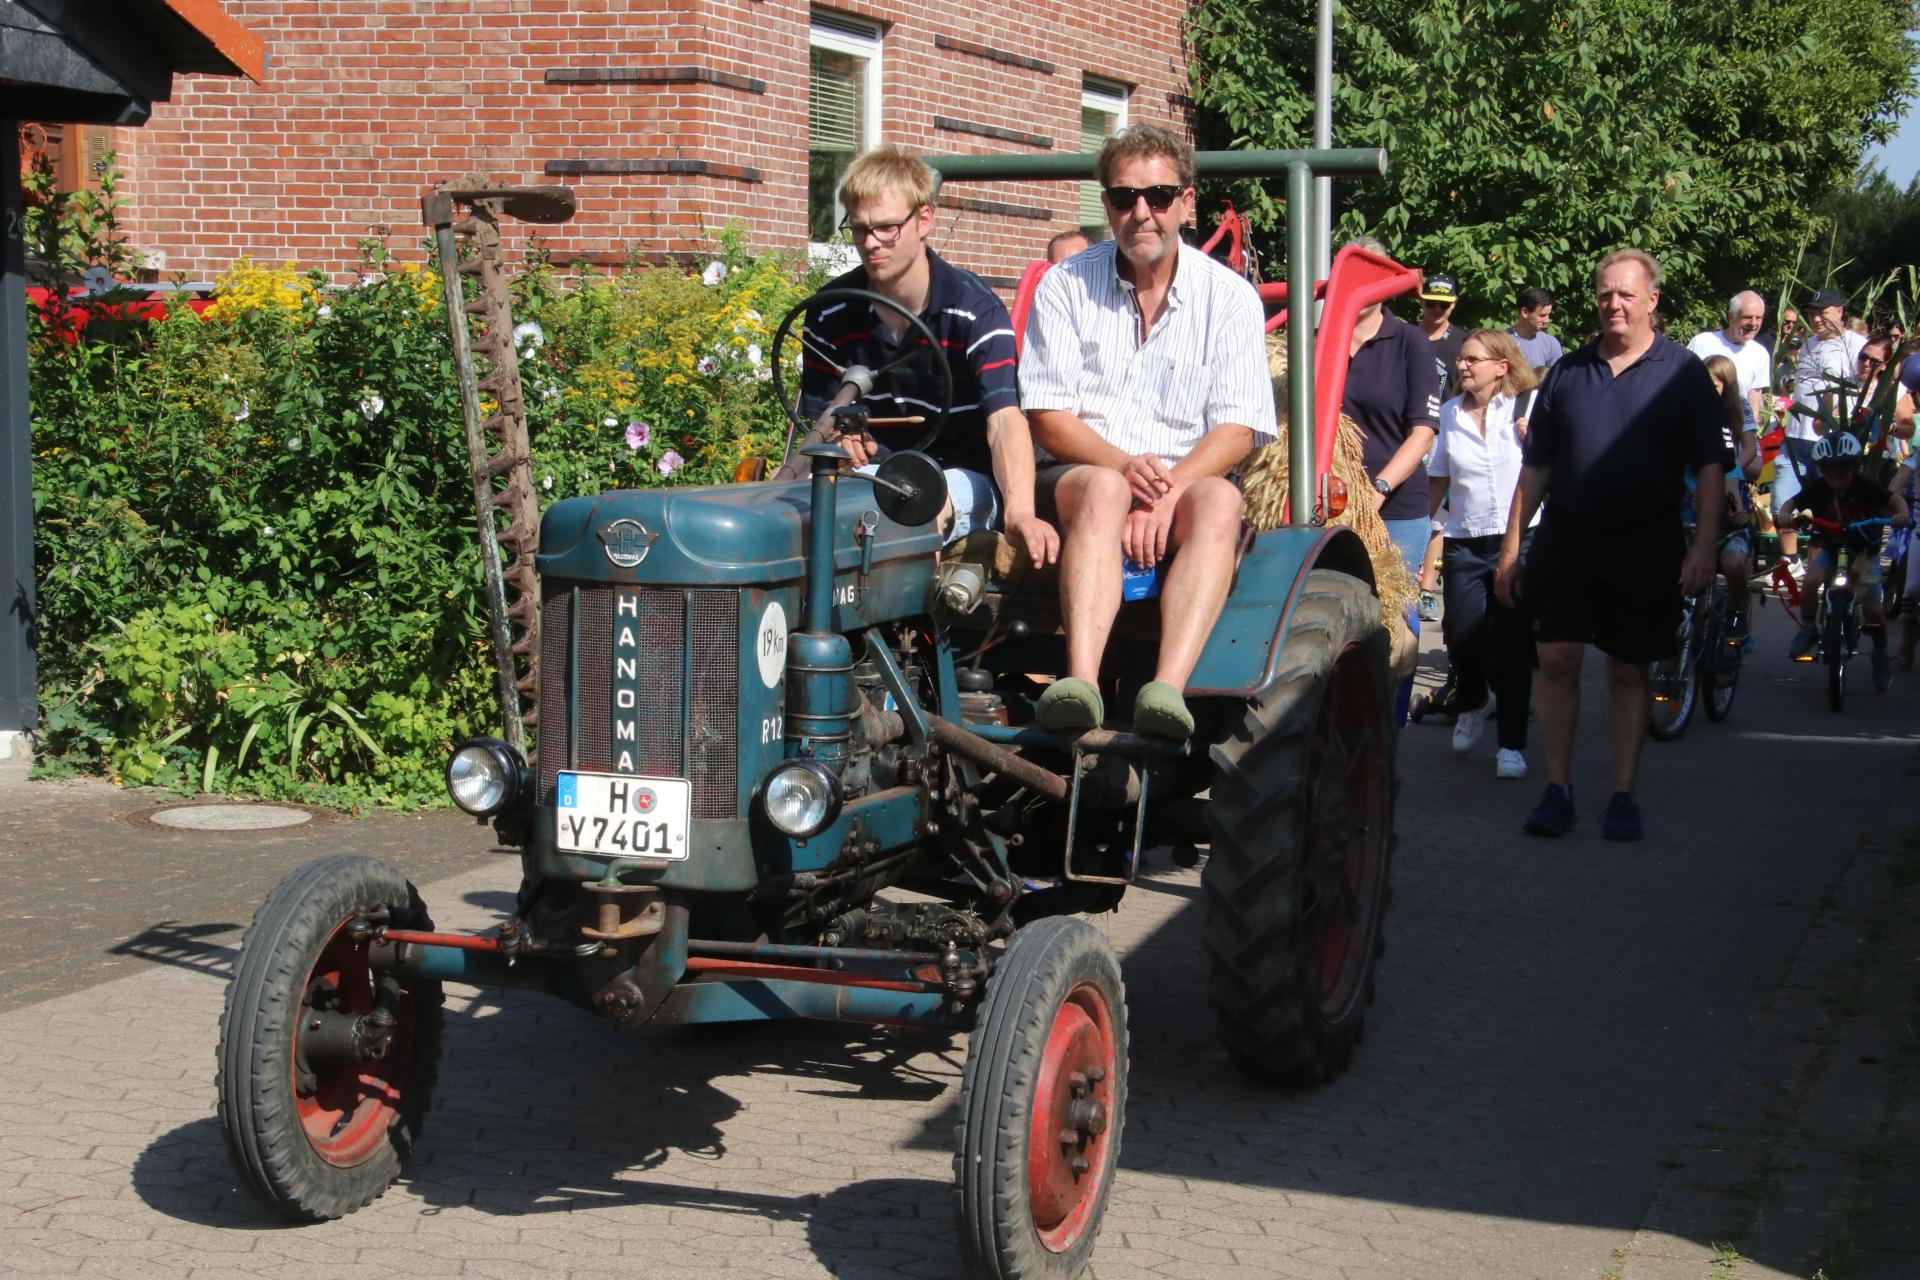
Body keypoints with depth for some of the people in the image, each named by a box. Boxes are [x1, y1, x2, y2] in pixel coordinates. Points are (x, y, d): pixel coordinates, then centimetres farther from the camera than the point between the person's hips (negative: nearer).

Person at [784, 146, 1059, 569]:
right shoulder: (832, 311, 1)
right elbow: (821, 412, 8)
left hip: (966, 475, -4)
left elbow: (1005, 419, -27)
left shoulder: (974, 308, -13)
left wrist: (1020, 510, -46)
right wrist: (840, 435, -20)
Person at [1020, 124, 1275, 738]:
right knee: (1103, 491, -36)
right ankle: (1080, 682, -54)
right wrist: (1124, 466, -20)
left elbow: (1237, 429, -3)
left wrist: (1165, 494, -21)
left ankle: (1168, 688, -51)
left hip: (1188, 480, 1)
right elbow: (1047, 416, -1)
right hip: (1080, 471, -1)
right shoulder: (1065, 287, 6)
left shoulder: (1230, 297, 6)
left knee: (1219, 499, -33)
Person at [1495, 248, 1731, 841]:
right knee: (1557, 660, -5)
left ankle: (1623, 795, 13)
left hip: (1646, 545, -2)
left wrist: (1705, 544, -11)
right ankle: (1558, 788, 4)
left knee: (1629, 670, 6)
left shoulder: (1681, 372, 0)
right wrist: (1512, 545, 7)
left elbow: (1710, 466, -1)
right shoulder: (1568, 371, 8)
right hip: (1565, 537, 2)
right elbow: (1536, 466, 11)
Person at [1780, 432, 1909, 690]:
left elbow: (1894, 498, -23)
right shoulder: (1817, 488, -17)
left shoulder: (1864, 487, -21)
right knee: (1811, 581, -30)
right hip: (1829, 547, 1)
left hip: (1863, 550, -1)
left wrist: (1901, 513, -44)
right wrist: (1784, 515, -34)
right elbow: (1792, 503, -12)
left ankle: (1881, 654, 18)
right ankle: (1807, 629, -5)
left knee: (1872, 610, -10)